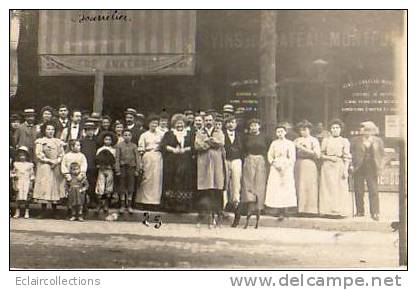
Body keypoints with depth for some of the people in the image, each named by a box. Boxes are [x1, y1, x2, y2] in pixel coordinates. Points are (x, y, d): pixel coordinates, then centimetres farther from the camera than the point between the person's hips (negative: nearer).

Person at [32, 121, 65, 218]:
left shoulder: (58, 142, 16)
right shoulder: (40, 141, 5)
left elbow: (62, 154, 9)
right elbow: (39, 155, -5)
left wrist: (57, 161, -10)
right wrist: (50, 161, -12)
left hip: (56, 168, 3)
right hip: (44, 167, -3)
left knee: (55, 187, 0)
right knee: (44, 187, -7)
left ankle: (54, 211, 5)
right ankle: (43, 211, -3)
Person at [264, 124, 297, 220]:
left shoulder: (290, 143, 4)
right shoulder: (274, 143, 13)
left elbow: (292, 158, 0)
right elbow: (270, 156, 9)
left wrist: (284, 167, -10)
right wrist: (275, 164, -7)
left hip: (286, 169, -3)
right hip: (275, 169, 3)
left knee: (286, 189, -8)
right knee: (275, 189, -5)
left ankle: (283, 212, -7)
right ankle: (280, 211, -3)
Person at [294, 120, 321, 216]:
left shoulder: (314, 140, 7)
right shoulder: (297, 140, 17)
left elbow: (317, 155, -4)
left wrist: (304, 149, -8)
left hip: (310, 165, -3)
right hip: (299, 165, 3)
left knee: (310, 187, -8)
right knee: (299, 187, -4)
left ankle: (310, 209, -6)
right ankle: (301, 209, -1)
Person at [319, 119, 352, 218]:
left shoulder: (344, 141, 7)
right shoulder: (325, 140, 10)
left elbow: (347, 157, 1)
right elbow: (321, 155, 9)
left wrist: (345, 170, -8)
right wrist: (329, 158, -9)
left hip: (339, 167, -1)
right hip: (327, 167, 1)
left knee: (340, 189, -4)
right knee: (328, 188, -2)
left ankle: (339, 211, 1)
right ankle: (328, 211, 2)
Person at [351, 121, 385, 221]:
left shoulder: (378, 141, 8)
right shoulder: (356, 141, 5)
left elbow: (382, 155, 10)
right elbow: (353, 154, 5)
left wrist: (380, 167, 1)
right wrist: (353, 166, -6)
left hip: (372, 168, 0)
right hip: (359, 168, 0)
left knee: (374, 191, -5)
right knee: (358, 191, 3)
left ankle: (375, 213, -3)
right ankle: (360, 211, 13)